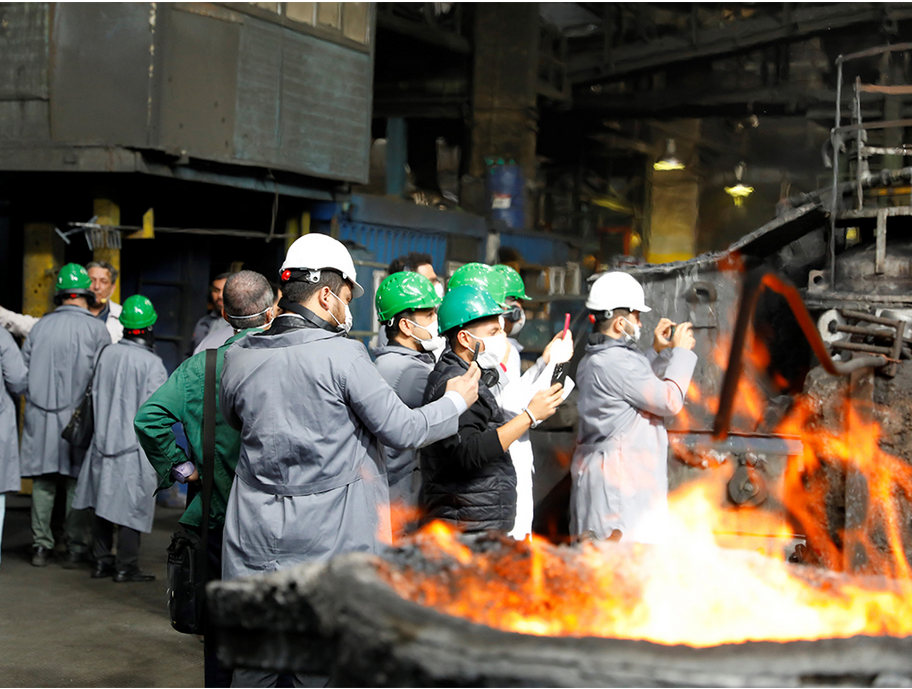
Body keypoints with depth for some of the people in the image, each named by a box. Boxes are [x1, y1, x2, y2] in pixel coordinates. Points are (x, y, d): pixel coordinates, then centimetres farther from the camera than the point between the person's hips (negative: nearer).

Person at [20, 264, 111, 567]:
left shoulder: (40, 326, 7)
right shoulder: (97, 329, -4)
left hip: (40, 416, 3)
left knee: (43, 481, 7)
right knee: (78, 481, 2)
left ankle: (41, 546, 10)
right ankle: (76, 548, 4)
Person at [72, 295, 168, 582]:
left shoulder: (107, 354, 2)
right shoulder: (152, 363, -14)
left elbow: (95, 394, 10)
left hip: (104, 439, 6)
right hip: (135, 445, -6)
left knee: (103, 503, 14)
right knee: (131, 507, 2)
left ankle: (102, 561, 21)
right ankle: (126, 567, 6)